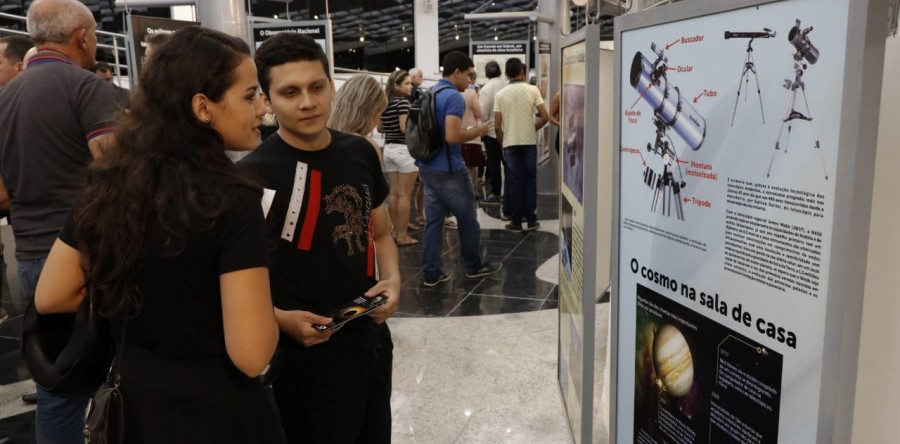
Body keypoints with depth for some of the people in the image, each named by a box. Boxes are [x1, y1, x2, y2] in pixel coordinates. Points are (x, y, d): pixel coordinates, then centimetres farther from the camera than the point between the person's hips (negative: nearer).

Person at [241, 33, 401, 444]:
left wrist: (392, 278, -5)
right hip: (304, 352, -5)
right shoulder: (252, 175, -16)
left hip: (370, 338, 6)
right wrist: (280, 319, -24)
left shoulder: (360, 153, 1)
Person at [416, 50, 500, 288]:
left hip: (427, 167, 8)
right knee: (467, 218, 9)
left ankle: (431, 273, 11)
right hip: (448, 170, -8)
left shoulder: (430, 94, 12)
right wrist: (477, 131, -10)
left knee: (433, 220, 9)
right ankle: (475, 265, 24)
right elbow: (452, 136, -26)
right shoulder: (454, 97, -16)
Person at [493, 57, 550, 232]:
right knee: (530, 181, 10)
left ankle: (516, 222, 7)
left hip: (510, 144, 0)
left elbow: (497, 126, -4)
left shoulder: (500, 94, -1)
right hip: (529, 142, 0)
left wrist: (502, 144, 11)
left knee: (514, 183, 5)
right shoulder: (532, 90, -2)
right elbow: (545, 117, -6)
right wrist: (533, 129, 11)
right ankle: (531, 220, 13)